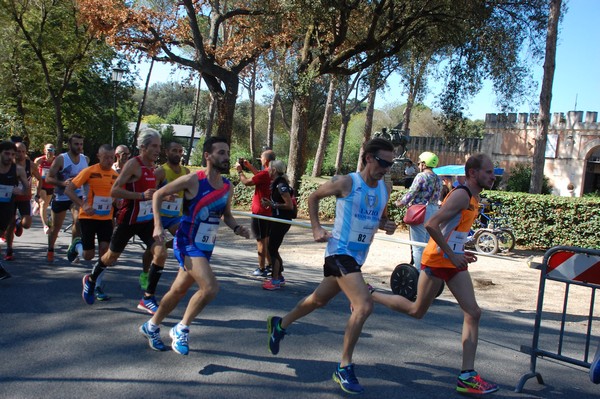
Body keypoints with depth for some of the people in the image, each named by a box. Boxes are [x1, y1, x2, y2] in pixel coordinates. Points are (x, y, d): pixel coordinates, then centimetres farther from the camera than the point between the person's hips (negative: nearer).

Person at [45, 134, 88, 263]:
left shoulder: (85, 159, 0)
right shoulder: (61, 159, -13)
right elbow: (48, 178, -15)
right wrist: (62, 183, -31)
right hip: (61, 197, -2)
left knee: (78, 220, -23)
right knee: (56, 227, 12)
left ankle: (72, 249, -11)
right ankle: (50, 251, 35)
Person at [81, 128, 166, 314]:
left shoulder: (153, 166, 7)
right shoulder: (133, 164, -16)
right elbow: (114, 191, -23)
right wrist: (141, 195, -30)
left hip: (147, 220, 6)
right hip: (128, 220, -6)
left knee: (160, 253, -12)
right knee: (112, 257, 13)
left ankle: (148, 298, 0)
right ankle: (91, 280, 44)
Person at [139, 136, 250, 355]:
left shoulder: (228, 187, 3)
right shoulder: (193, 180, -14)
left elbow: (227, 215, 18)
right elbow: (158, 194, -4)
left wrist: (237, 228, -3)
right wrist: (158, 225, -14)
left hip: (206, 247, 7)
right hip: (187, 244, -7)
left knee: (179, 291, 17)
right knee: (211, 287, -23)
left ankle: (151, 326, 40)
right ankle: (181, 329, -2)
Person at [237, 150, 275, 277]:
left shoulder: (265, 173, -22)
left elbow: (246, 182, -17)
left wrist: (240, 171, -2)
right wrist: (249, 166, 21)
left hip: (260, 211, -9)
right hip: (269, 211, 9)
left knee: (261, 240, -1)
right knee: (266, 239, 18)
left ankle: (262, 269, 5)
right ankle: (269, 265, 25)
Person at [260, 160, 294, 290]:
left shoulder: (281, 185, -18)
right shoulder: (277, 183, 10)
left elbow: (290, 205, -21)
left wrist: (272, 204, -18)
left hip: (282, 221, -10)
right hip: (278, 220, 10)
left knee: (272, 249, -4)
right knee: (273, 249, 15)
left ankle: (276, 280, 3)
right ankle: (279, 277, 25)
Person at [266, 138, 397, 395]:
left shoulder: (384, 189, 4)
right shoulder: (346, 183, -12)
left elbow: (381, 217, 20)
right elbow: (314, 197, 3)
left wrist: (386, 225, -3)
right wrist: (316, 228, -6)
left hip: (357, 257, 7)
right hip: (340, 251, -7)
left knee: (319, 300, 22)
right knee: (364, 306, -21)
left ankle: (280, 325, 45)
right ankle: (344, 368, -7)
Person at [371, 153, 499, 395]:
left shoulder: (473, 198, 13)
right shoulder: (461, 195, -17)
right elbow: (431, 225, -26)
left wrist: (460, 253, 12)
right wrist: (451, 255, -22)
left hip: (454, 262, 9)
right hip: (437, 261, -9)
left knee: (473, 313, 1)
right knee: (417, 311, 6)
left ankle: (467, 377, 3)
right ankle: (369, 296, 25)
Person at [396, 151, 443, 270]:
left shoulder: (421, 176, -11)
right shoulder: (438, 179, 11)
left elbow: (411, 193, -12)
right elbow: (437, 197, 13)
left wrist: (401, 203, 5)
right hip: (434, 212, 8)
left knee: (418, 246, -2)